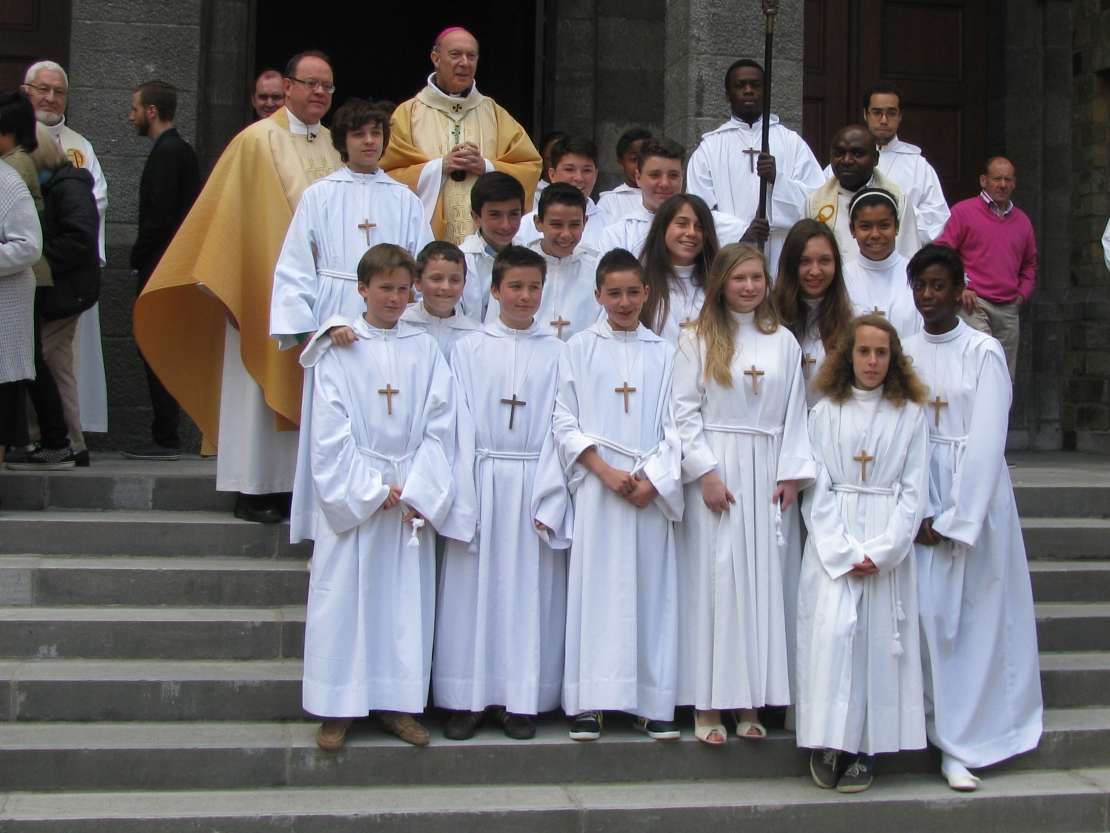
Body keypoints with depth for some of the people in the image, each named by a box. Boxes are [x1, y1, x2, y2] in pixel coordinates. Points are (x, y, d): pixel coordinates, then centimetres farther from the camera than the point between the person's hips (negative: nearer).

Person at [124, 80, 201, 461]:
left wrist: (138, 258, -7)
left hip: (160, 268, -10)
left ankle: (165, 440, -3)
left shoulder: (168, 152, -13)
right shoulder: (175, 149, 17)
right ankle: (165, 437, 15)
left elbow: (159, 216, -19)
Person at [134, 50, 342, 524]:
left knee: (300, 387, 8)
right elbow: (237, 214, -7)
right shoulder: (258, 141, -5)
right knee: (259, 383, -1)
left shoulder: (333, 145, 12)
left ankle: (289, 482, 15)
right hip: (267, 284, -6)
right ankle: (252, 489, 5)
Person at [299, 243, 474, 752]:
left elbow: (439, 427, 2)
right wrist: (373, 490, -10)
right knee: (344, 596, 1)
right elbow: (331, 432, -5)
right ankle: (337, 708, 10)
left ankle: (397, 704, 15)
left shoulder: (424, 350, 7)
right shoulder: (338, 350, 0)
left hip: (412, 495, 2)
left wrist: (416, 491, -8)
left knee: (407, 598, 5)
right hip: (350, 493, -2)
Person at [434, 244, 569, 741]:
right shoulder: (468, 349, 4)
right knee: (472, 589, 2)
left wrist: (550, 498, -7)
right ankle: (467, 699, 11)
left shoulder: (556, 353, 4)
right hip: (481, 482, 0)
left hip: (534, 486, 0)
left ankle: (521, 700, 13)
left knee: (529, 590, 4)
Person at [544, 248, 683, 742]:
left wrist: (652, 479, -9)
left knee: (652, 587, 2)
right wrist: (606, 471, -11)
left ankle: (654, 702, 7)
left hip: (651, 490, 1)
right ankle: (588, 701, 4)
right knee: (595, 585, -2)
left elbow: (676, 426, 5)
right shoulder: (580, 349, 6)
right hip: (597, 485, -1)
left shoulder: (663, 353, 10)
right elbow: (565, 424, 0)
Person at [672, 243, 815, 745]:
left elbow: (794, 413, 9)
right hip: (715, 470, -3)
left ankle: (752, 702, 11)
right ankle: (708, 704, 4)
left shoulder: (784, 341, 10)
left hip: (767, 473, 3)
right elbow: (684, 411, -3)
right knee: (713, 579, -2)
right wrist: (705, 473, -11)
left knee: (765, 579, 3)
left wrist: (792, 474, -1)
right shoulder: (698, 339, 2)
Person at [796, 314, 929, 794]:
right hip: (832, 543, 0)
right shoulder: (826, 413, 5)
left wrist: (882, 552, -8)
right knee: (833, 630, -13)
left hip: (888, 543, 1)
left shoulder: (910, 415, 6)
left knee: (879, 637, -2)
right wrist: (842, 552, -10)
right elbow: (816, 489, 0)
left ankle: (866, 748, 5)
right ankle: (827, 741, -3)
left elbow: (914, 490, 2)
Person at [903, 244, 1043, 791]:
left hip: (975, 498, -3)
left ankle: (962, 742, 8)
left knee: (974, 618, 0)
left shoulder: (984, 353, -6)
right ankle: (945, 729, 13)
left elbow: (985, 443, -10)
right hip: (917, 497, 3)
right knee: (926, 612, -1)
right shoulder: (904, 353, 6)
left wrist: (951, 520, -12)